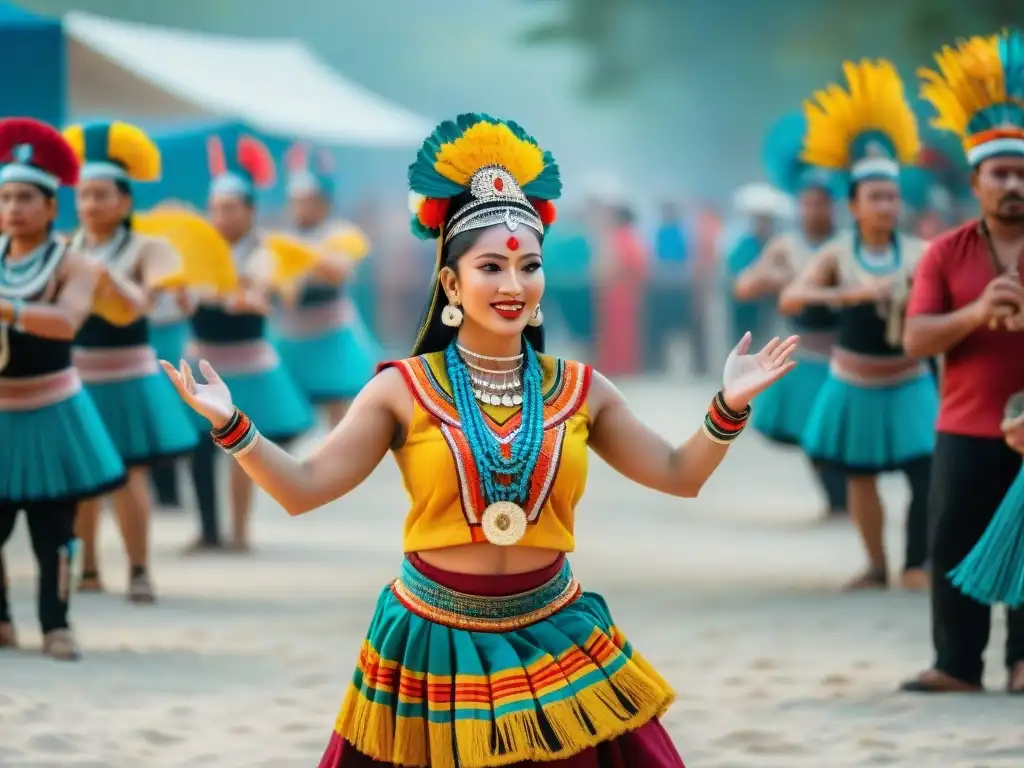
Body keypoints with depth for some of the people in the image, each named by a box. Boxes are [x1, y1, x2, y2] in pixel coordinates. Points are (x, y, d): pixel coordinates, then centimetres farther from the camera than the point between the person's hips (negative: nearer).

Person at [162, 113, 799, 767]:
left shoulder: (580, 390, 4)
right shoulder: (403, 390, -3)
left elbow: (680, 475, 10)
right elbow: (304, 489, -4)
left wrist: (730, 405, -5)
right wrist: (231, 425, -17)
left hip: (555, 645, 2)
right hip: (437, 646, -2)